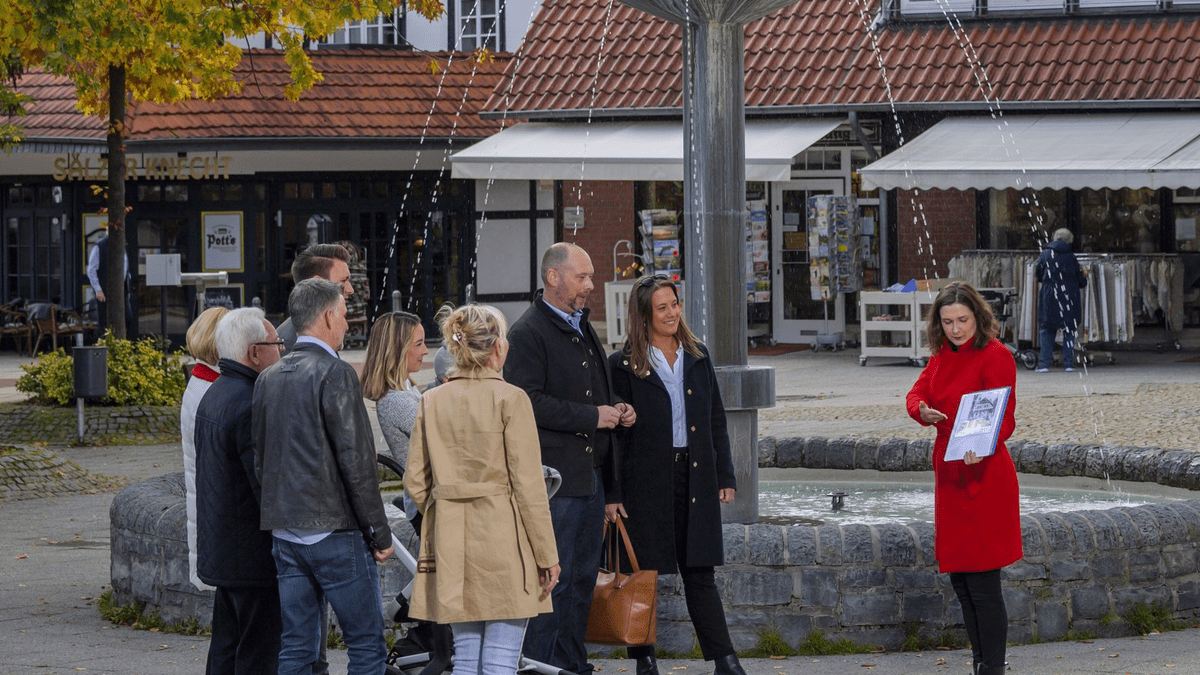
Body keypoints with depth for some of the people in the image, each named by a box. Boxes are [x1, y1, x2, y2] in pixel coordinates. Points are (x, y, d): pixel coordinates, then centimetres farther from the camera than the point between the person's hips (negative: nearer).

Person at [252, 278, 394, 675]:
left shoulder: (268, 378, 11)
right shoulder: (335, 375, -12)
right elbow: (356, 462, -15)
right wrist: (380, 534, -8)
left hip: (285, 534, 7)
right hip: (335, 532, -7)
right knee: (366, 643, -1)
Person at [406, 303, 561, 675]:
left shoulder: (431, 401, 5)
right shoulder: (510, 399, -10)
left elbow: (415, 483, 6)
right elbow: (528, 483, -11)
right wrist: (547, 555, -5)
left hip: (451, 545, 5)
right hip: (504, 541, -5)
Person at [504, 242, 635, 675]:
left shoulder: (583, 328, 19)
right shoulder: (527, 333, -10)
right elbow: (529, 402, -19)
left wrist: (616, 410, 10)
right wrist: (592, 416, -17)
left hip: (591, 474, 9)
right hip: (554, 477, -9)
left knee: (583, 577, 12)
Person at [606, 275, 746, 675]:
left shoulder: (697, 357, 11)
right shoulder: (625, 365, -3)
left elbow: (717, 421, 15)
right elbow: (614, 433, -4)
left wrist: (725, 476, 9)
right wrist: (612, 494, -8)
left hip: (695, 477, 3)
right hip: (647, 480, -3)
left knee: (700, 574, 2)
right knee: (642, 574, 3)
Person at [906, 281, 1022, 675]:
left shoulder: (995, 355, -11)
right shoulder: (943, 354, 12)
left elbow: (1005, 419, -17)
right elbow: (917, 395, 8)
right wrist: (923, 410, -16)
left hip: (982, 474, -8)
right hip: (949, 475, 8)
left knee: (983, 583, -7)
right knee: (959, 578, 12)